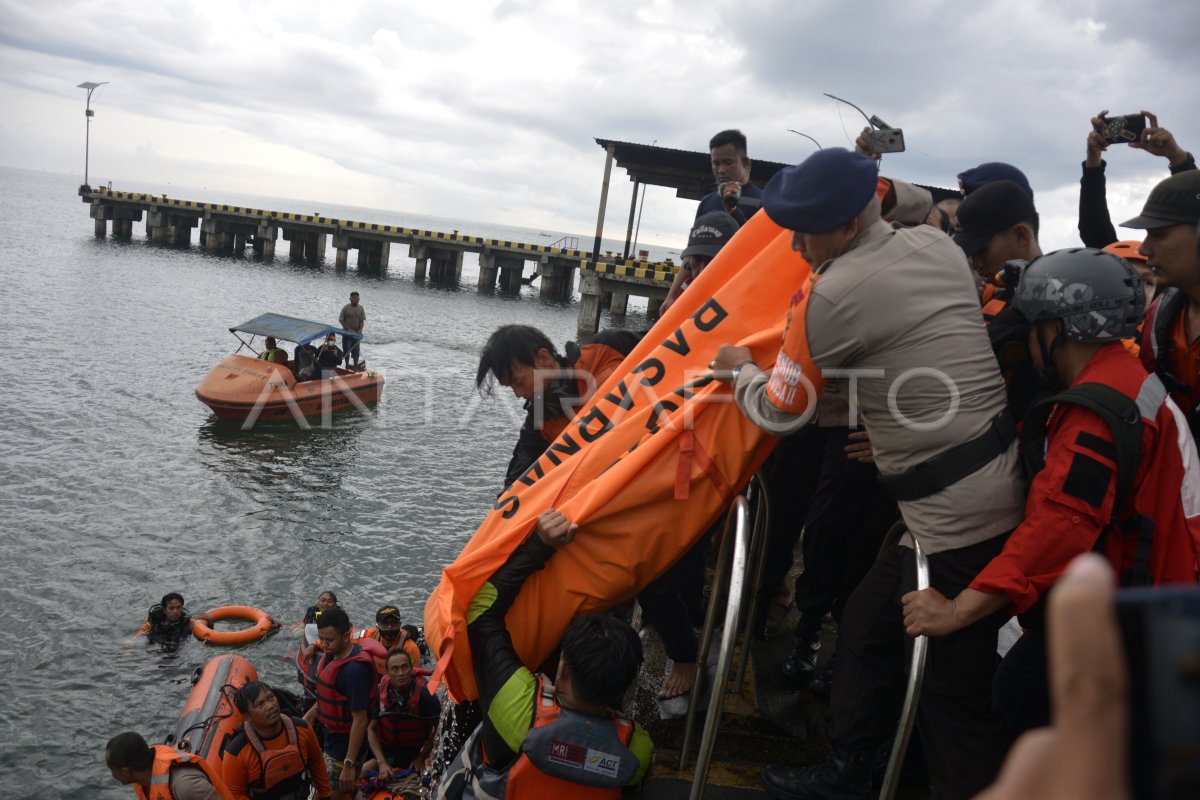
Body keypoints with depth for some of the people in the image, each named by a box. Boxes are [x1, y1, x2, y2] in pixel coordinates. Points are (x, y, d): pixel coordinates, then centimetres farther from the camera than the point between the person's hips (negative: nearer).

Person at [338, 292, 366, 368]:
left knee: (356, 350, 5)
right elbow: (341, 320, -7)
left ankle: (355, 366, 17)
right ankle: (347, 365, 16)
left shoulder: (361, 308, 1)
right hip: (347, 332, -2)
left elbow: (362, 321, 2)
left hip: (356, 333, 2)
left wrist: (360, 330, -13)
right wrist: (348, 329, -14)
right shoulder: (346, 308, -8)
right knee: (347, 349, 2)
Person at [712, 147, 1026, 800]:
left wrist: (739, 370, 14)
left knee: (955, 694, 2)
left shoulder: (830, 295, -15)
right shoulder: (938, 245, 7)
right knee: (867, 627, 21)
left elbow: (780, 413, -4)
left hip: (955, 517, -9)